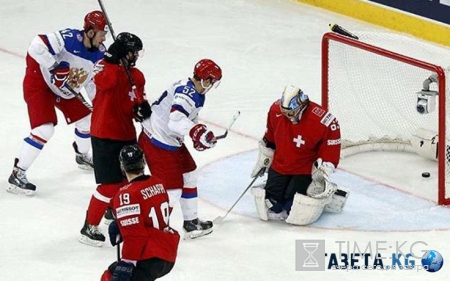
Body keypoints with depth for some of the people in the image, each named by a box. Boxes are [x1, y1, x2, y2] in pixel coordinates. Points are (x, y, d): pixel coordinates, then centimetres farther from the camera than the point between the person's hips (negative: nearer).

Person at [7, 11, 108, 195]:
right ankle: (17, 175, -14)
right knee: (44, 129, -20)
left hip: (64, 89, 8)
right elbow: (37, 46, -36)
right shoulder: (69, 38, -31)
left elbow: (95, 82, 6)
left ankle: (83, 156, 45)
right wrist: (55, 67, -35)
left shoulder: (99, 53, -7)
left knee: (87, 120, 15)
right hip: (39, 81, -8)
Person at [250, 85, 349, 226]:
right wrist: (263, 160, 18)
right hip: (280, 166, 4)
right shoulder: (275, 111, -12)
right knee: (270, 208, -4)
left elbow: (330, 152, -17)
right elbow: (269, 139, 8)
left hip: (306, 170, -4)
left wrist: (321, 176, -21)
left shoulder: (323, 121, -26)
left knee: (295, 212, -17)